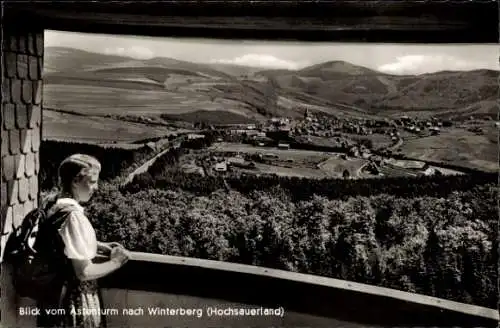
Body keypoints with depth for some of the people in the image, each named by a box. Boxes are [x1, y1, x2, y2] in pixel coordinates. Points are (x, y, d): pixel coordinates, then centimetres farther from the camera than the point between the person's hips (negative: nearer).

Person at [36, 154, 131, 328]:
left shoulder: (56, 206, 1)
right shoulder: (74, 216, -26)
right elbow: (84, 272, -25)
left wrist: (97, 246, 9)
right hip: (76, 299, -9)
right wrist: (115, 262, -11)